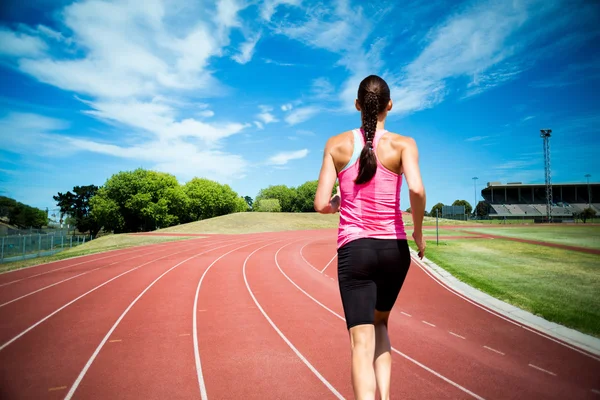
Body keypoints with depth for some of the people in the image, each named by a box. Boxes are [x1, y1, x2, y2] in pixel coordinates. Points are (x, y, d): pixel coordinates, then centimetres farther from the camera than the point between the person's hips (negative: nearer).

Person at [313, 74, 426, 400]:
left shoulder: (337, 144, 1)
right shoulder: (403, 144, 0)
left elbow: (321, 204, -3)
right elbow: (416, 189, -18)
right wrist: (418, 232, -2)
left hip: (354, 249, -1)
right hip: (394, 249, 2)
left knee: (362, 343, -1)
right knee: (379, 323, 27)